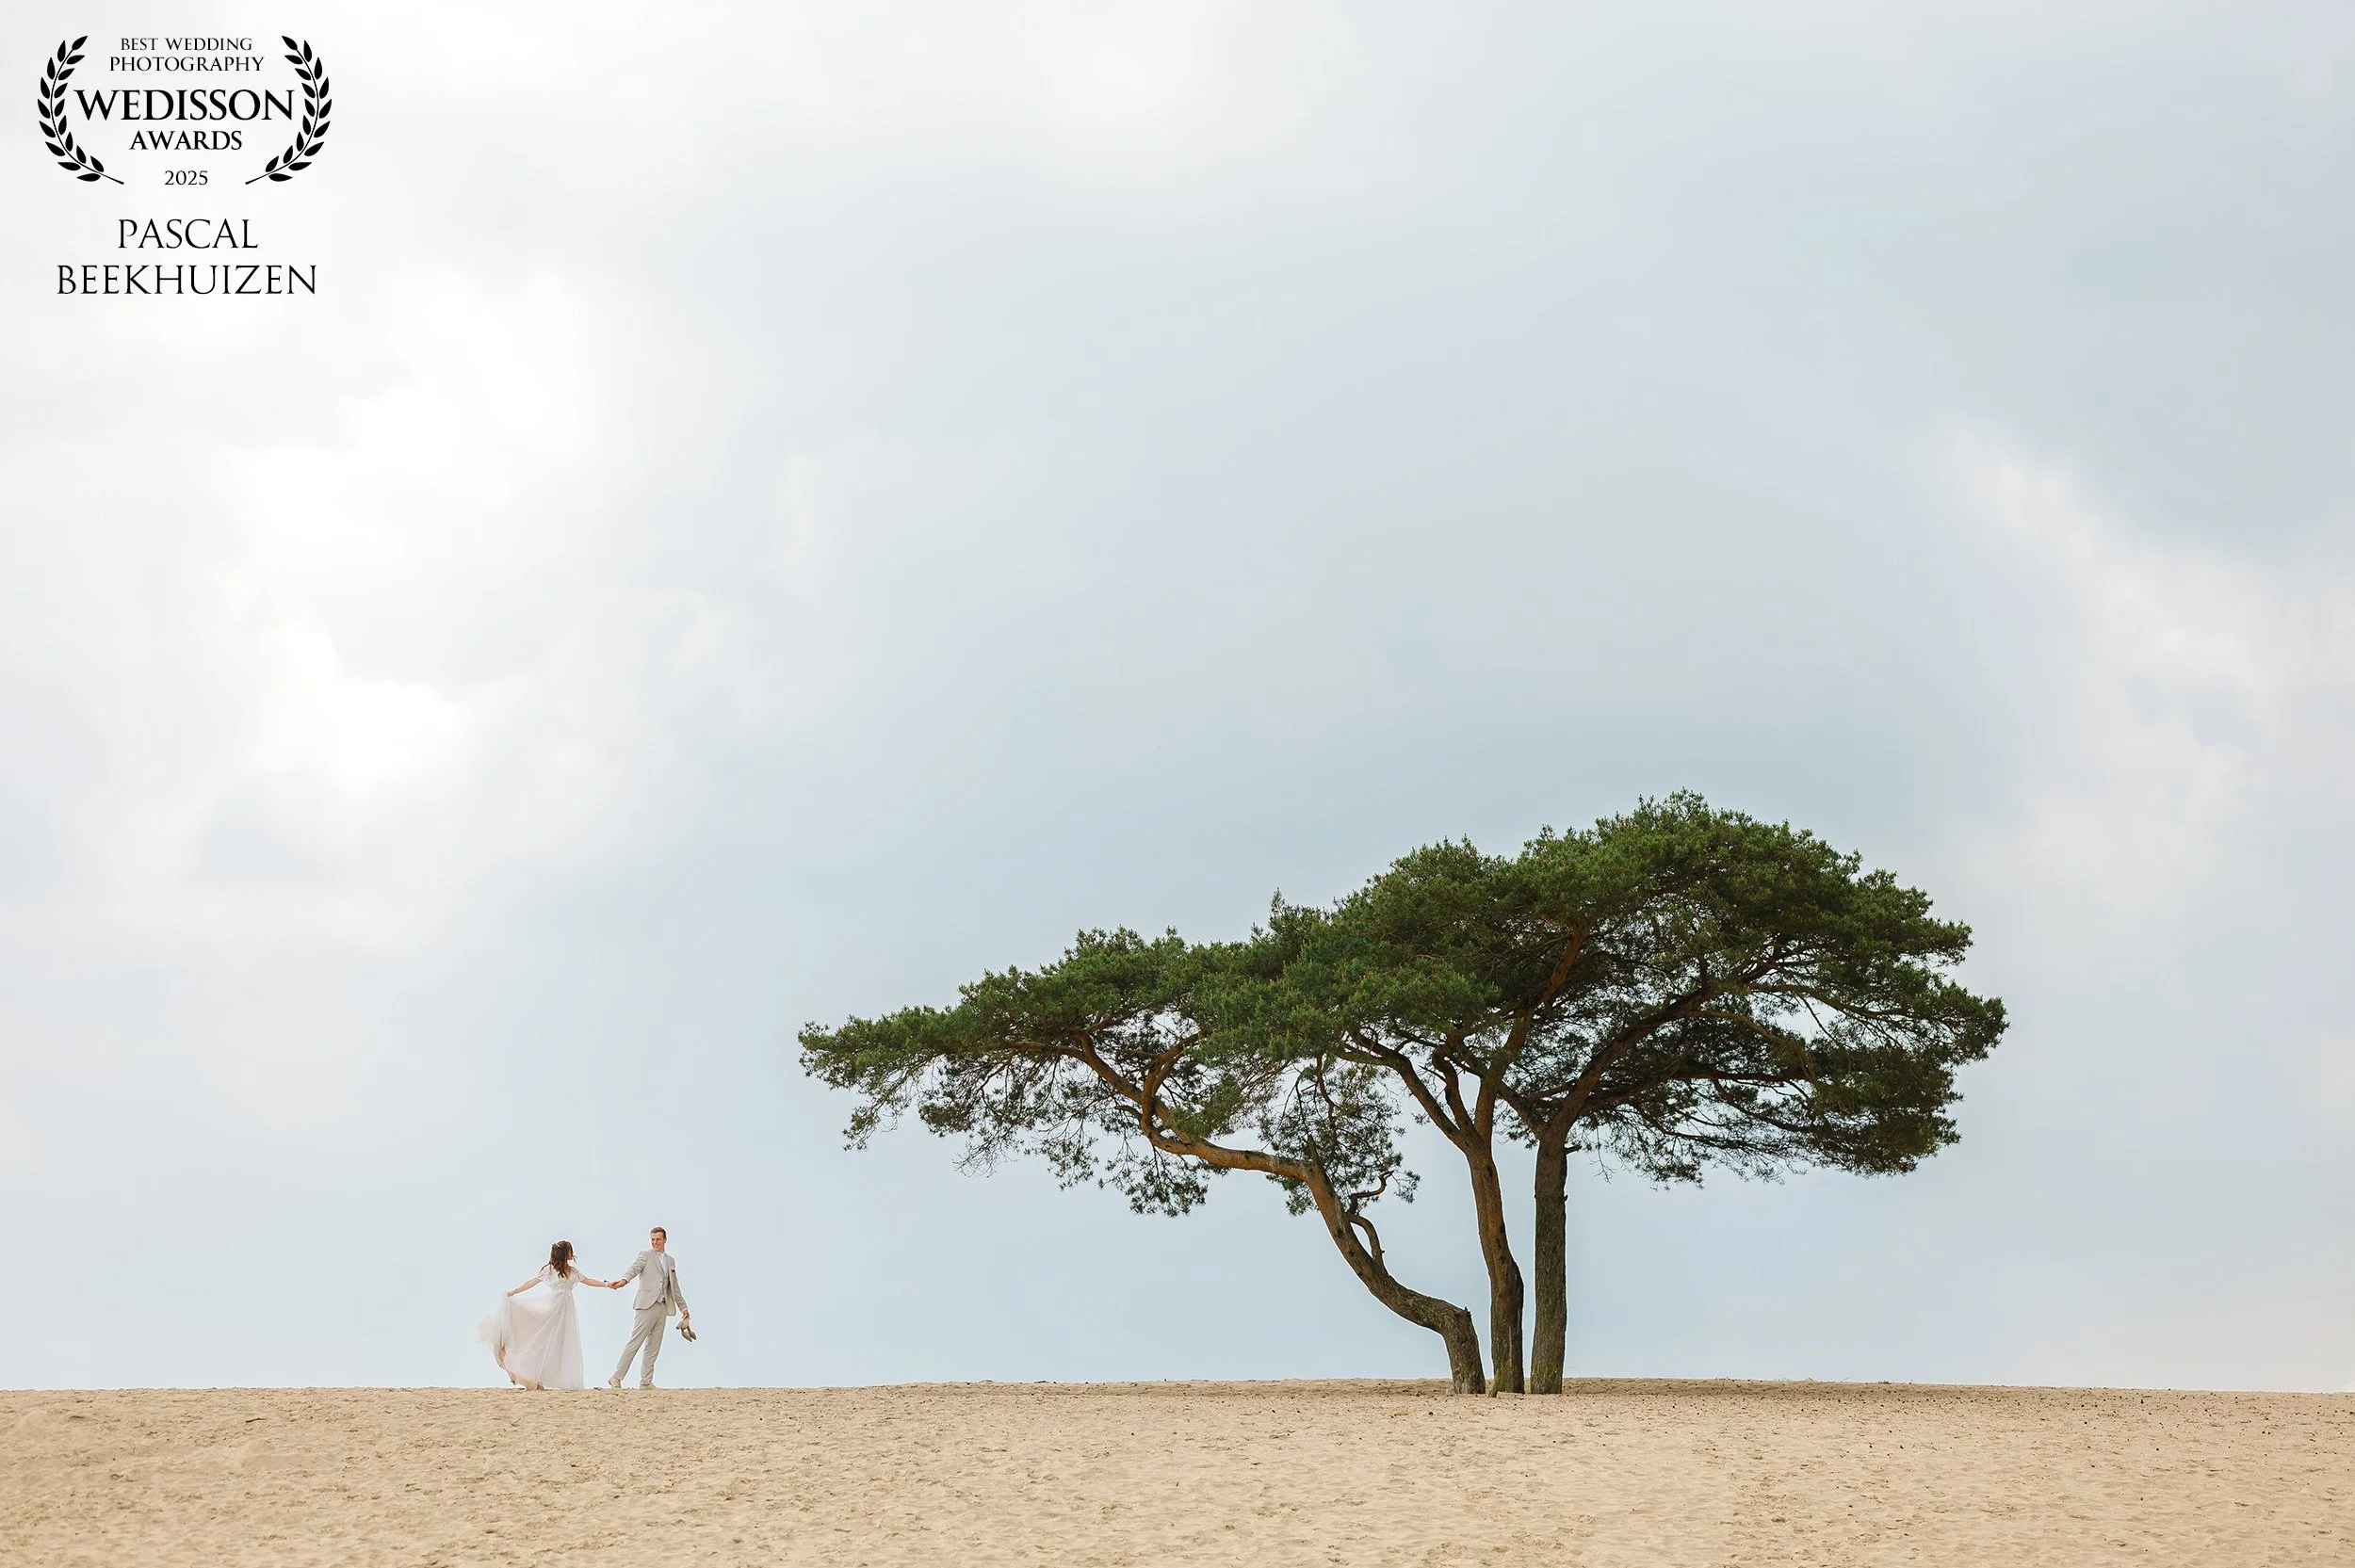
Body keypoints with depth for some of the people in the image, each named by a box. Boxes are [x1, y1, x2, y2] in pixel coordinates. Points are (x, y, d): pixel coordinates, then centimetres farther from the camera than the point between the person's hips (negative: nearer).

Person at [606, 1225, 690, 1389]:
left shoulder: (671, 1261, 20)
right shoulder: (645, 1255, 2)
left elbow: (675, 1287, 25)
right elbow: (634, 1269, -18)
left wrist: (683, 1307, 23)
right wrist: (624, 1280, -38)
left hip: (663, 1307, 6)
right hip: (647, 1305, -6)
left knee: (653, 1347, 5)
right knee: (635, 1343, -10)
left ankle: (646, 1382, 9)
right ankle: (616, 1378, -7)